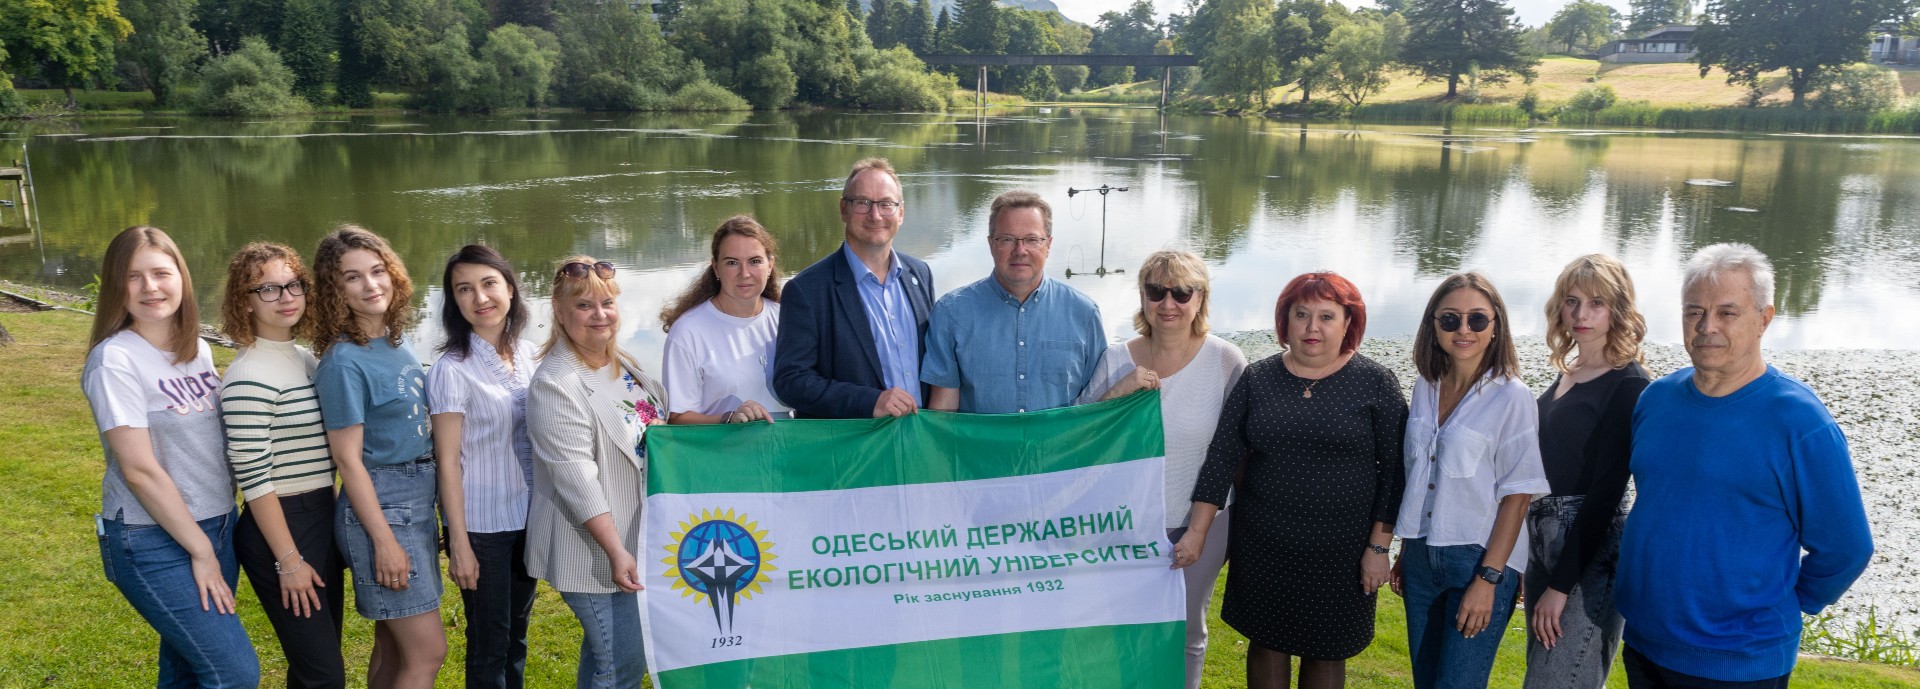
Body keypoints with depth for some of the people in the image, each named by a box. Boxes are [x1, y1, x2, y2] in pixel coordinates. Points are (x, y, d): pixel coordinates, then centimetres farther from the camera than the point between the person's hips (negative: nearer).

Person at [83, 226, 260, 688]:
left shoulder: (198, 350, 6)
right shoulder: (115, 360, -15)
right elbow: (139, 469, -17)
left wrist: (218, 533, 6)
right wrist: (200, 550, -14)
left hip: (219, 526, 6)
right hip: (155, 544, -6)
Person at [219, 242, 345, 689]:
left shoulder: (304, 358, 9)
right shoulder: (250, 376, -17)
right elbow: (252, 478, -19)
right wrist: (289, 560, -18)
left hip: (322, 519, 8)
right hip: (280, 528, -8)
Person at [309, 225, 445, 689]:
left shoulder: (398, 343, 7)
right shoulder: (344, 361, -15)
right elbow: (348, 459, -15)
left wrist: (436, 510, 16)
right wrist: (385, 541, -17)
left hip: (417, 505, 8)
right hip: (379, 510, -8)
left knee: (394, 650, 15)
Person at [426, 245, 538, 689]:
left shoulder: (526, 354, 2)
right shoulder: (451, 370, -16)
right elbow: (448, 462, -14)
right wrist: (459, 544, -14)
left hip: (528, 517, 5)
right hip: (481, 524, -5)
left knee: (517, 632, 19)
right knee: (489, 641, 7)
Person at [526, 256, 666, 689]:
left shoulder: (623, 364, 8)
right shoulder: (556, 385, -19)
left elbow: (660, 428, 24)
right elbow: (575, 477, -23)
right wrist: (615, 551, -25)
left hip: (638, 537, 8)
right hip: (595, 551, -8)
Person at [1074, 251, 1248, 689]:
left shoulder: (1226, 362, -11)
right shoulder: (1116, 360, -5)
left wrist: (1234, 527, 3)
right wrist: (1116, 393, -19)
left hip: (1199, 525, -1)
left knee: (1186, 633, 17)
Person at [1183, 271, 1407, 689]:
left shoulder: (1376, 383, -5)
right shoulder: (1257, 379, 0)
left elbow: (1393, 469, -5)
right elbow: (1222, 457, -1)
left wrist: (1379, 547, -8)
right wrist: (1198, 533, -6)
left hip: (1340, 552, -2)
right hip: (1263, 545, 2)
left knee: (1325, 653, 11)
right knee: (1267, 644, 13)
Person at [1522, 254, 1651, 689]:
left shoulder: (1629, 385, -12)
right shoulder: (1567, 374, 10)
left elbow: (1606, 491, -16)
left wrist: (1561, 585, -17)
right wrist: (1532, 562, 14)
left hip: (1590, 553, -8)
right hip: (1544, 539, 8)